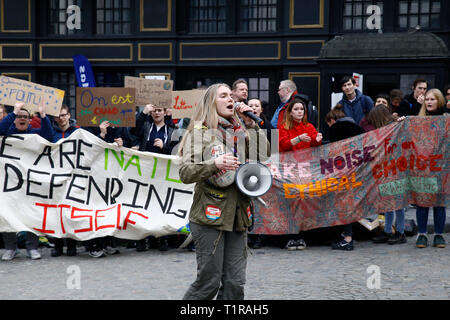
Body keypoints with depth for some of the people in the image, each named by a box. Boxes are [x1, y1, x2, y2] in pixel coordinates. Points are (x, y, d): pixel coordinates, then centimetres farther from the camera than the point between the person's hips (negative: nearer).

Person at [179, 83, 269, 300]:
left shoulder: (241, 132, 17)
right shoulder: (199, 131, 1)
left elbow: (263, 154, 10)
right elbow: (185, 173, -8)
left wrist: (251, 125, 5)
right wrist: (214, 164, -24)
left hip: (237, 215, 5)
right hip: (210, 215, -5)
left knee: (235, 283, 1)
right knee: (209, 281, -5)